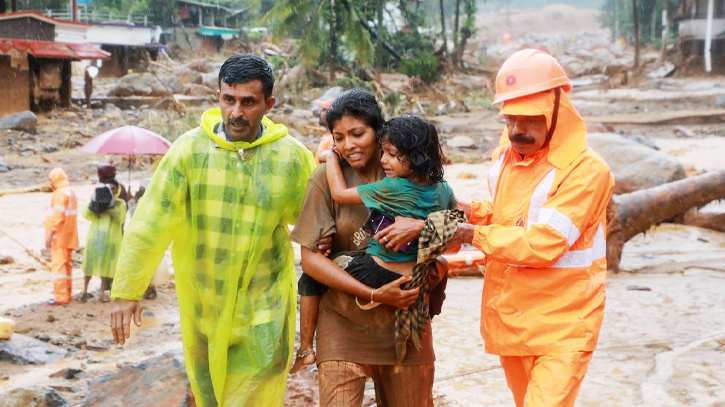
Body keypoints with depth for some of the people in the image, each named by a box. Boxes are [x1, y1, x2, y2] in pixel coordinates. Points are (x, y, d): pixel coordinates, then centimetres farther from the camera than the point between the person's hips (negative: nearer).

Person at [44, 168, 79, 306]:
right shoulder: (71, 193, 16)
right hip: (69, 237, 10)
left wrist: (50, 234, -20)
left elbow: (58, 216, -21)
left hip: (60, 237, -10)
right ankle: (67, 294, 18)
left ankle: (61, 297, -10)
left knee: (58, 264, -8)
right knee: (67, 265, 13)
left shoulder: (60, 193, -13)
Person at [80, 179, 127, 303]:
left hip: (111, 238, -1)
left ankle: (102, 293, 10)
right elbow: (86, 215, -5)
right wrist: (93, 202, -18)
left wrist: (111, 205, -22)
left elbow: (121, 218, -12)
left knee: (106, 264, 2)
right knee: (90, 263, 2)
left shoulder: (120, 203, 6)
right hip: (95, 236, 1)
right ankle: (85, 291, 11)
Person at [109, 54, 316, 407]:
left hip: (263, 309, -1)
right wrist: (126, 291, -9)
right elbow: (150, 222, -8)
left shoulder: (293, 157, -5)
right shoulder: (189, 149, -8)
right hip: (201, 304, 1)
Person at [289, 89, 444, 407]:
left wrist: (420, 225, -20)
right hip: (344, 324, -2)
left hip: (405, 321, 2)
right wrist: (374, 294, -15)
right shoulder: (327, 177, -4)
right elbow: (311, 259, -8)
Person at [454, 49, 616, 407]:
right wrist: (475, 211, 0)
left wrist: (475, 236, -15)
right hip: (509, 318, 7)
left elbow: (543, 244, -24)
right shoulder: (506, 156, 6)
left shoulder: (585, 170, -18)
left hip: (561, 326, -7)